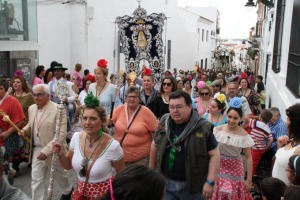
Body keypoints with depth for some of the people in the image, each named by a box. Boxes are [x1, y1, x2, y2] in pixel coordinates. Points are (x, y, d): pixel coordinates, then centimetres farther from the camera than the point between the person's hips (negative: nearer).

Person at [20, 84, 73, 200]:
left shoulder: (58, 109, -19)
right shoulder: (31, 108, 3)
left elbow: (61, 134, -22)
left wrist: (47, 150, -26)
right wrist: (24, 130, -4)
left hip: (53, 151, -5)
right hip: (37, 150, 5)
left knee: (59, 175, 18)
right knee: (36, 180, 6)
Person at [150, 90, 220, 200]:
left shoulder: (203, 128, -13)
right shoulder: (164, 123, -1)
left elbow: (214, 154, -10)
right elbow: (155, 145, 12)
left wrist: (210, 182, -16)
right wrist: (151, 169, 16)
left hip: (192, 185, -3)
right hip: (165, 182, 3)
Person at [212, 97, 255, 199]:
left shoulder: (244, 135, -11)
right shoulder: (218, 130, -7)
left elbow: (248, 158, -6)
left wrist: (249, 180, -6)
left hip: (235, 169, -1)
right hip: (219, 167, 1)